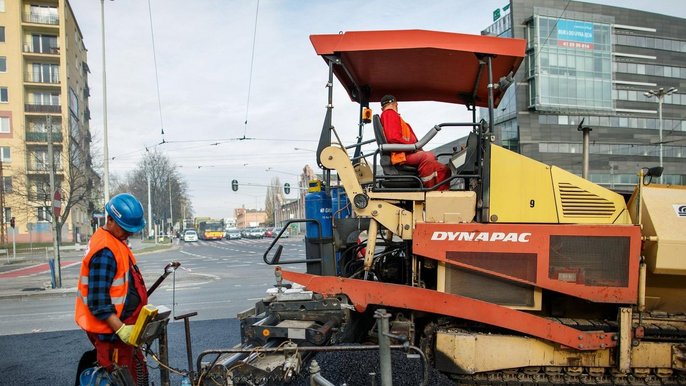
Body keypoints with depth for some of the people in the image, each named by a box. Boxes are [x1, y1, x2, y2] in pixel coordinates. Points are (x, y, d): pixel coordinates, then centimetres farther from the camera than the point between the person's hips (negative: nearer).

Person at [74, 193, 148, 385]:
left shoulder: (116, 241, 9)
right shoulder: (104, 251, -23)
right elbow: (98, 302, -26)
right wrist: (121, 329, -30)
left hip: (122, 327, 10)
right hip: (111, 333, -10)